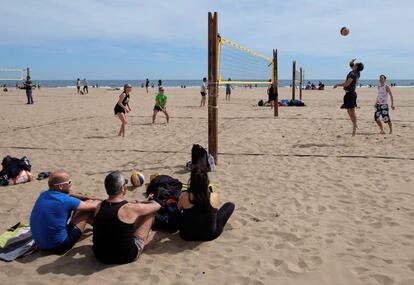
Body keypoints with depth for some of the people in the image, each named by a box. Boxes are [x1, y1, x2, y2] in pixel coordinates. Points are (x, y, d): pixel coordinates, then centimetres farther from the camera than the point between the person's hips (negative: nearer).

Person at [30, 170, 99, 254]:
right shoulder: (64, 200, -22)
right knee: (88, 210, 1)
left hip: (40, 244, 8)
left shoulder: (43, 195, 0)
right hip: (58, 246, -8)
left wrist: (89, 200, 23)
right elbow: (92, 206, -7)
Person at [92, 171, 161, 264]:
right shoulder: (130, 209, -21)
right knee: (150, 212, 9)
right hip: (125, 257, -5)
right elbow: (157, 206, -4)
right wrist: (139, 204, 16)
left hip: (100, 256, 5)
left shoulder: (99, 207, -6)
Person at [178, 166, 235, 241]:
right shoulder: (214, 196, -20)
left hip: (187, 235, 2)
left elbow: (178, 209, 3)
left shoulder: (184, 196, -21)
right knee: (230, 205, 16)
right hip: (210, 235, -2)